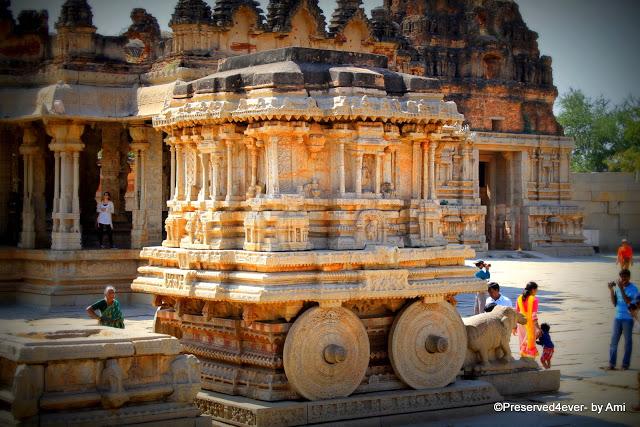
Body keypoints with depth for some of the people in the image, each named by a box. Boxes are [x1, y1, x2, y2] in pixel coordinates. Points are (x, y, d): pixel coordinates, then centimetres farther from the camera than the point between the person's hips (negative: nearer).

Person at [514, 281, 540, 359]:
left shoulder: (519, 299, 1)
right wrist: (538, 327, -17)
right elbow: (534, 316, -18)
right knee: (531, 345, 6)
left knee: (523, 345, 17)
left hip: (521, 323, 5)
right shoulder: (534, 299, -14)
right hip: (530, 324, -5)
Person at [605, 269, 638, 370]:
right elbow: (614, 303, 4)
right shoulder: (617, 287, 4)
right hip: (617, 318, 5)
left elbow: (628, 302, -23)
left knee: (627, 341, 4)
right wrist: (611, 290, -6)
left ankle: (625, 364, 10)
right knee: (614, 341, 3)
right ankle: (611, 364, 6)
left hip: (628, 319, -5)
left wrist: (621, 288, -26)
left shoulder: (633, 289, -10)